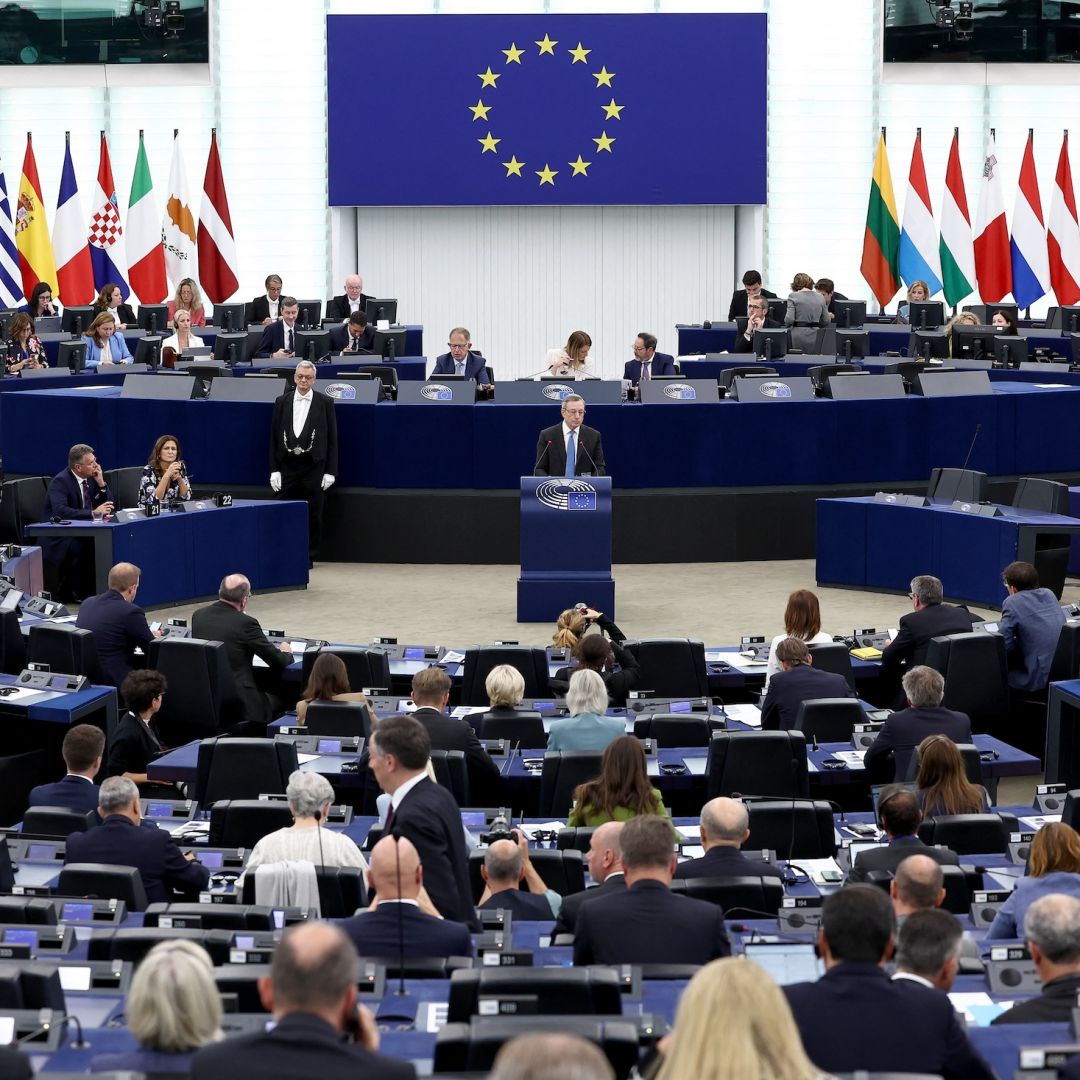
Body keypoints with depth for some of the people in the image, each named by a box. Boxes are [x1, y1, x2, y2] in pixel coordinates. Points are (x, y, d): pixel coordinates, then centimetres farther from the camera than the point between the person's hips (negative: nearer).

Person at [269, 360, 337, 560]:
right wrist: (274, 470, 1)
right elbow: (274, 437, 8)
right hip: (287, 466, 2)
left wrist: (330, 472, -4)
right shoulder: (282, 402, 7)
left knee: (313, 514, 1)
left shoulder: (325, 403, 1)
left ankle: (308, 556, 11)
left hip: (313, 466, -2)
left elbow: (332, 439, 1)